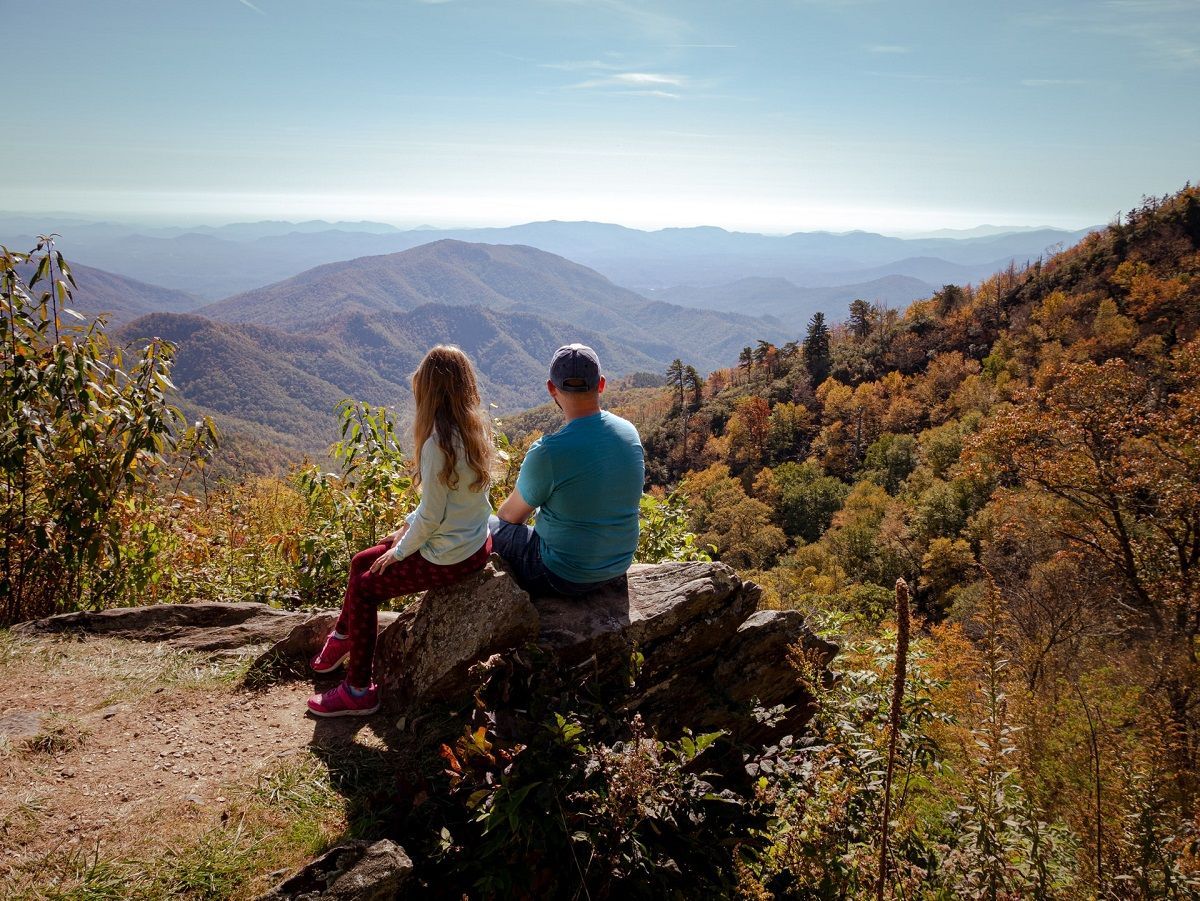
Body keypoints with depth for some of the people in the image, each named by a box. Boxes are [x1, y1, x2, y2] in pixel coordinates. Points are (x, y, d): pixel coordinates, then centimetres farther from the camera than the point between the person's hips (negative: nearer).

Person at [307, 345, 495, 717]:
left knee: (365, 588, 6)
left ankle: (358, 691, 15)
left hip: (448, 557, -9)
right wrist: (409, 524, 12)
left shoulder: (438, 443, -26)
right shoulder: (476, 429, 0)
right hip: (475, 542, 9)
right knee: (361, 561, 19)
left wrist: (400, 551, -5)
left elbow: (432, 515, -21)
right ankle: (342, 640, 39)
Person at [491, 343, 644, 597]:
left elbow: (511, 514, -9)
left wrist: (503, 514, 16)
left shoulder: (547, 452, -27)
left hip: (566, 578, -6)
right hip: (619, 566, 6)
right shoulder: (630, 433, -6)